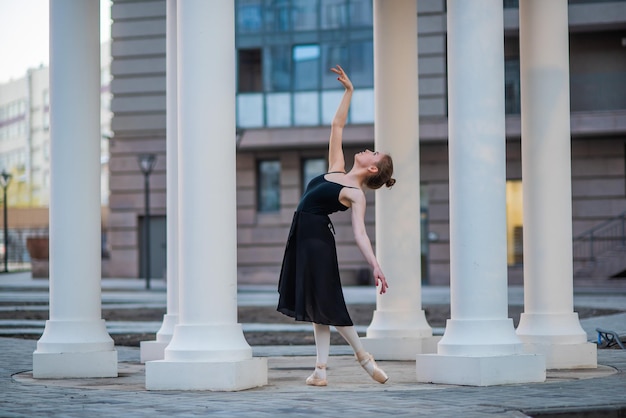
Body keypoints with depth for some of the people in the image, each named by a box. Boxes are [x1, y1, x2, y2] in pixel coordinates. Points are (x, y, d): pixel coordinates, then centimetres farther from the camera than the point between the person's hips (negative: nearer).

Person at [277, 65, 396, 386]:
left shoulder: (356, 195, -9)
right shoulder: (336, 169, 10)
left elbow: (359, 233, -17)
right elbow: (337, 126, 17)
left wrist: (375, 266, -29)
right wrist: (348, 90, 15)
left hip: (318, 239, -8)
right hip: (302, 236, 8)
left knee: (326, 303, -6)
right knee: (316, 305, 6)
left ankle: (362, 355, 8)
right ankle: (321, 369, 6)